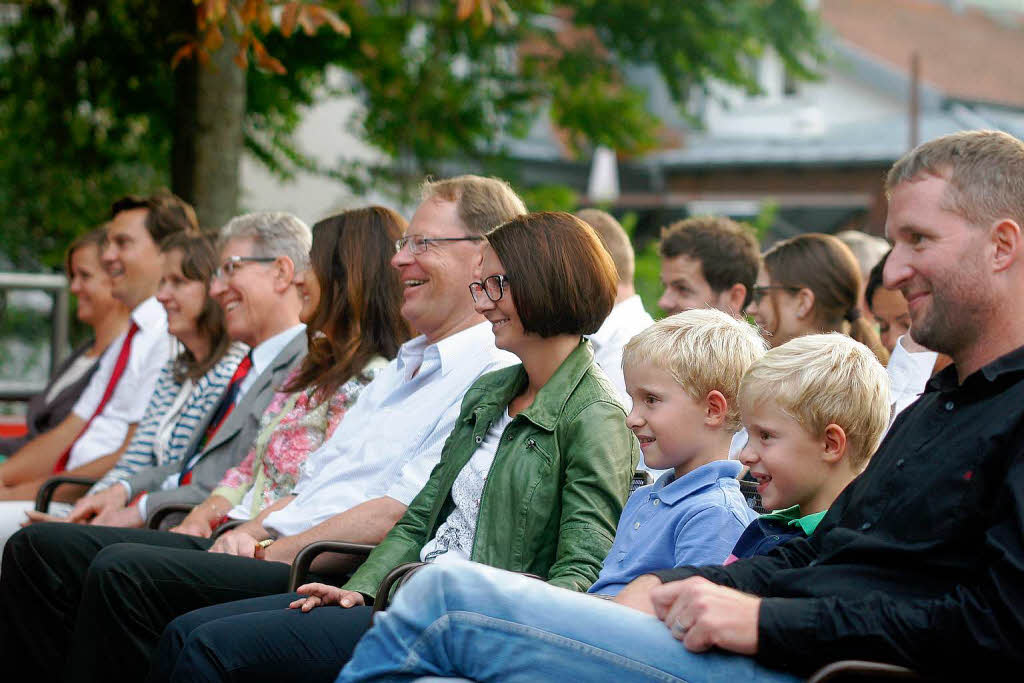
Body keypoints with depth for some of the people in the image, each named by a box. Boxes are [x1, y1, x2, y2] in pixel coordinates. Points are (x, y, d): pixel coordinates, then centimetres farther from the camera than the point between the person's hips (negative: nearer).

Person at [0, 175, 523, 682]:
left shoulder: (492, 378, -6)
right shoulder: (402, 365, 27)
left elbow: (397, 516, -15)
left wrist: (270, 554, -12)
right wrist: (249, 533, 5)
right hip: (272, 550, 10)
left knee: (123, 572, -30)